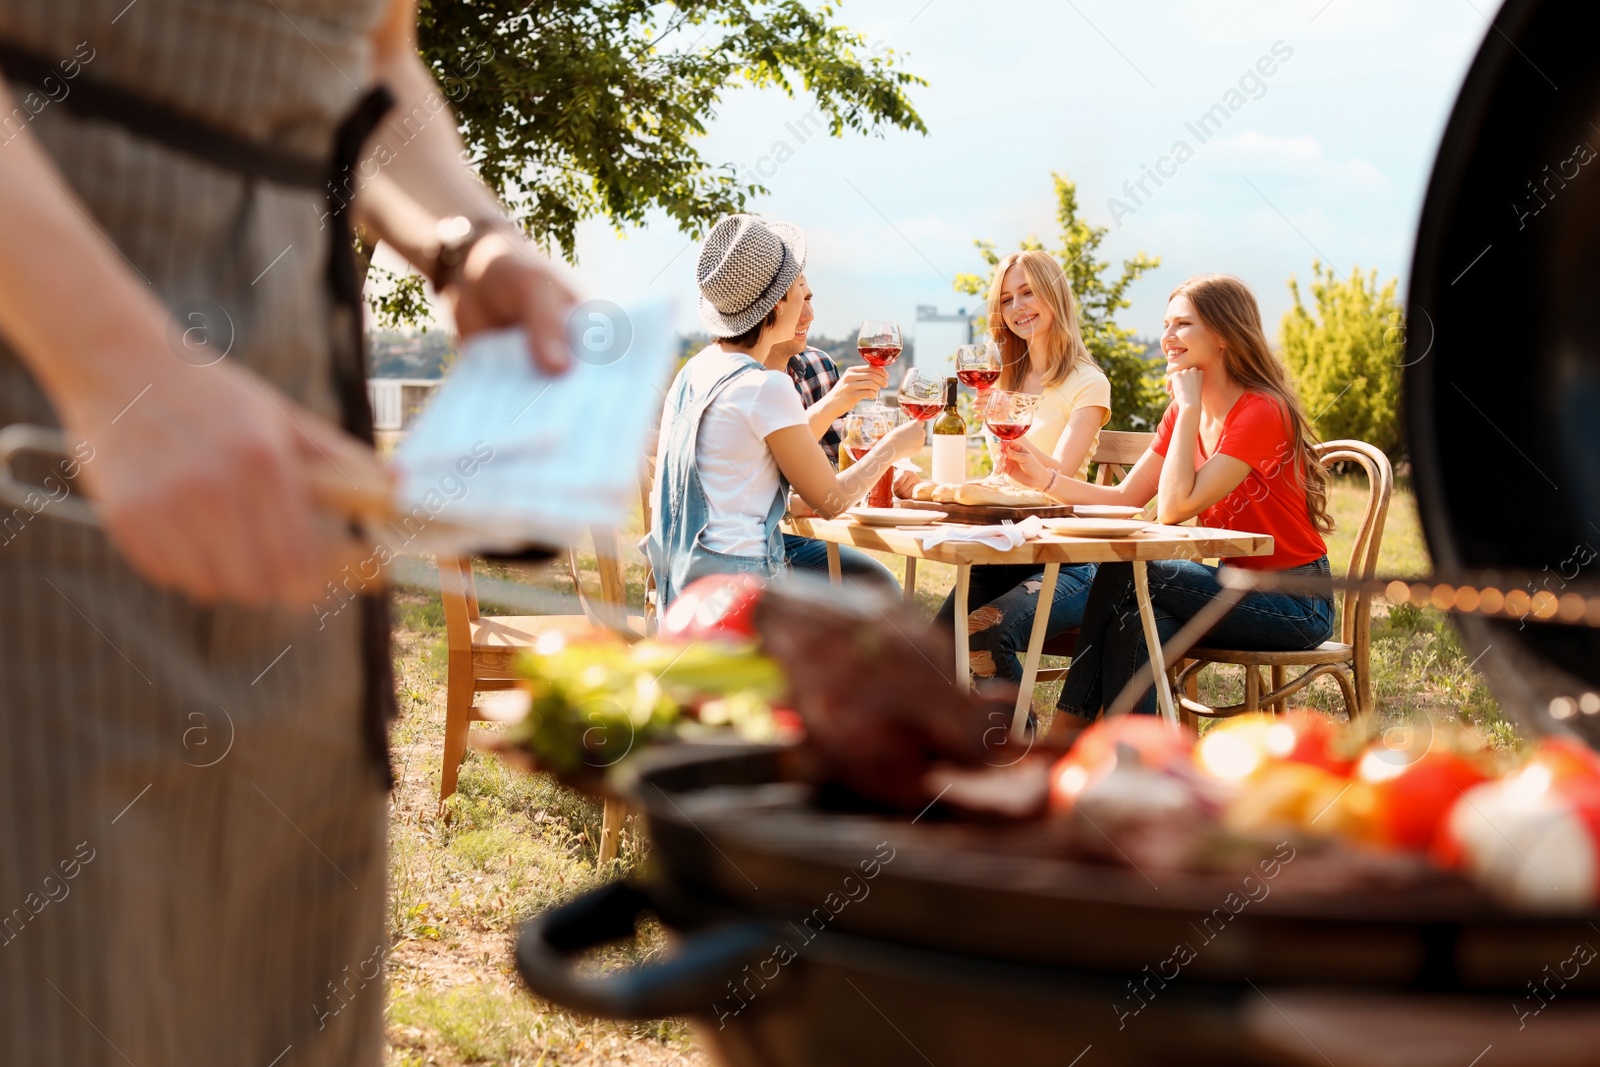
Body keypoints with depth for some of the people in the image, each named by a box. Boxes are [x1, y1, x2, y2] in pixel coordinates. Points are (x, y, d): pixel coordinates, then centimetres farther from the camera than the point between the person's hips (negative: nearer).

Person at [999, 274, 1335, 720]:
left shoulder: (1261, 412, -19)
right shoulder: (1186, 413, 8)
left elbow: (1176, 506, -28)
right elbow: (1125, 498, 3)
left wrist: (1189, 405, -21)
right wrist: (1043, 477, -9)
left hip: (1295, 603, -7)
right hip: (1238, 588, 7)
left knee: (1126, 574, -21)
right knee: (1140, 623, -22)